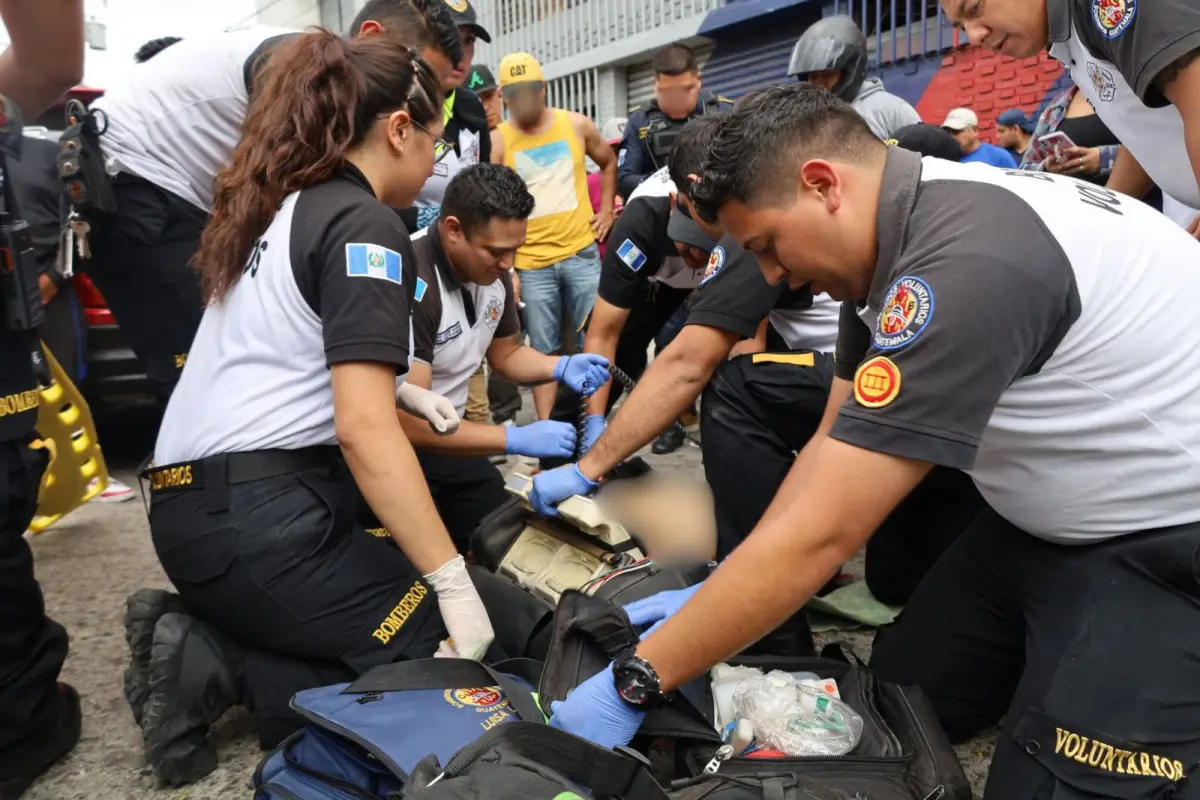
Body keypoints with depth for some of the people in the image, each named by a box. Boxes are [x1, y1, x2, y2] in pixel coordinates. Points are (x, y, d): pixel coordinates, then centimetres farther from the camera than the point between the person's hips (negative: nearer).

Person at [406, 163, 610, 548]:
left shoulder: (491, 270, -4)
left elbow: (504, 354, 12)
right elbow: (406, 423, -32)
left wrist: (560, 367, -8)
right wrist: (516, 439, -31)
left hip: (446, 437, 8)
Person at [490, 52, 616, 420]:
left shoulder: (576, 125, 4)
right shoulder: (497, 140, -2)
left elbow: (609, 162, 22)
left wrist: (606, 209, 10)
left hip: (581, 252, 2)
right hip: (531, 263, -1)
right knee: (543, 352, 6)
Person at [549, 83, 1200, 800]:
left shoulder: (964, 263, -32)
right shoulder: (898, 237, -1)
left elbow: (817, 534, -32)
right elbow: (836, 446, 3)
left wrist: (633, 683, -22)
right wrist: (718, 599, 0)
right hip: (1054, 518, 8)